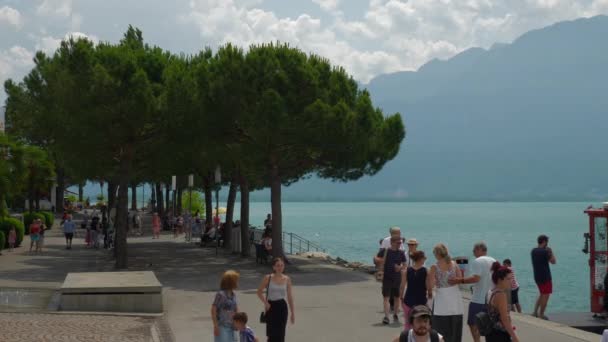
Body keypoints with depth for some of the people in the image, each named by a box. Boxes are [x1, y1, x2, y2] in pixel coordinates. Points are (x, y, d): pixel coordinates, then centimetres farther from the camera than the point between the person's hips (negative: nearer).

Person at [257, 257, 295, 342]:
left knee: (280, 334, 2)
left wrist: (292, 313, 3)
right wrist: (265, 303, -10)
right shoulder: (268, 278, -4)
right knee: (272, 333, -4)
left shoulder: (287, 279, 1)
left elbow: (290, 297, 4)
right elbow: (259, 292, 4)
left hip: (282, 307, 2)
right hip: (271, 307, -2)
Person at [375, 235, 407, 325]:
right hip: (387, 278, -3)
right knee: (386, 297, -9)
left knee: (397, 297, 13)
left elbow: (404, 263, 8)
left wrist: (400, 267, -13)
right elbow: (375, 259, 3)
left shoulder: (401, 253, 2)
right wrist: (379, 260, -20)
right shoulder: (384, 251, -5)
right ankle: (386, 317, -13)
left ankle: (395, 315, 30)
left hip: (397, 278, 3)